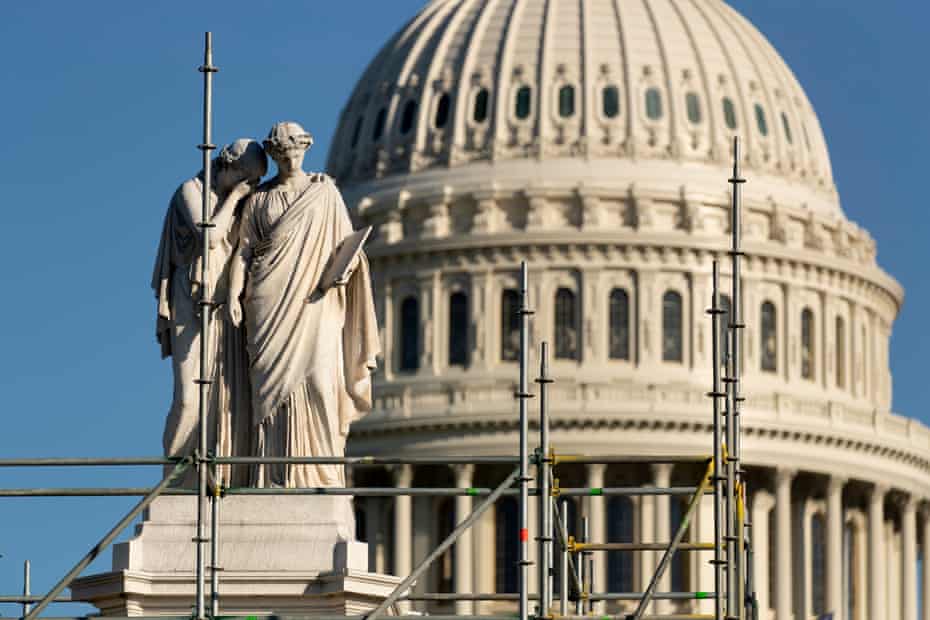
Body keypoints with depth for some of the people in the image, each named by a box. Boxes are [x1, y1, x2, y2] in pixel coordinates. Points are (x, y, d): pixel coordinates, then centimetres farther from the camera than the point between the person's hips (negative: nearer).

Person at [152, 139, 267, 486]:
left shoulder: (240, 203, 15)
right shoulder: (191, 191, -2)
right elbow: (210, 236, -16)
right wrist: (234, 197, -10)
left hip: (227, 308, 6)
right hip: (194, 305, -6)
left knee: (232, 395, -6)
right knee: (191, 395, -14)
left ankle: (228, 482, -8)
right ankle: (176, 482, -10)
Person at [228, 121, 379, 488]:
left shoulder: (324, 191, 11)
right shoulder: (259, 199, 12)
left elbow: (345, 241, 9)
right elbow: (244, 251, 7)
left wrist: (346, 264, -12)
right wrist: (233, 296, -5)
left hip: (313, 299, 0)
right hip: (270, 302, 1)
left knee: (317, 376, -11)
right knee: (272, 384, -6)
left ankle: (322, 473, -11)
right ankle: (275, 477, -8)